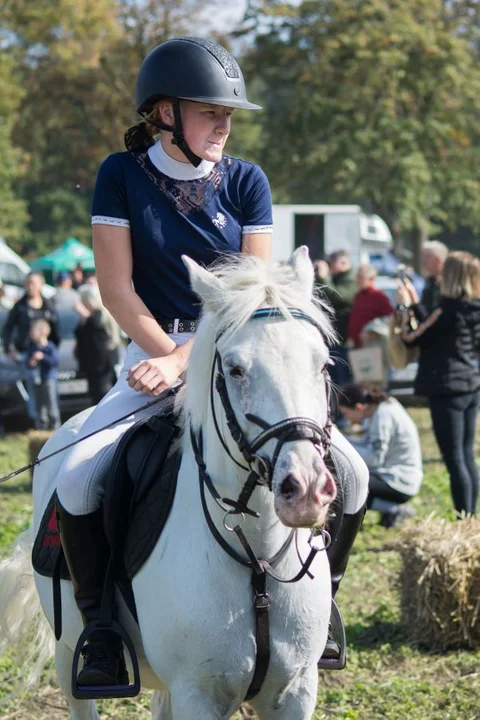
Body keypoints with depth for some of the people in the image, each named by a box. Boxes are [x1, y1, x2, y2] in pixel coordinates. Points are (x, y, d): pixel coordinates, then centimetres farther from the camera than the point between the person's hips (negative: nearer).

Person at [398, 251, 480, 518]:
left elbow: (414, 338, -11)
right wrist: (416, 304, 19)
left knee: (455, 460, -4)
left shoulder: (449, 310, -19)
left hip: (448, 389, -8)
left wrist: (406, 307, 1)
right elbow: (432, 329, 15)